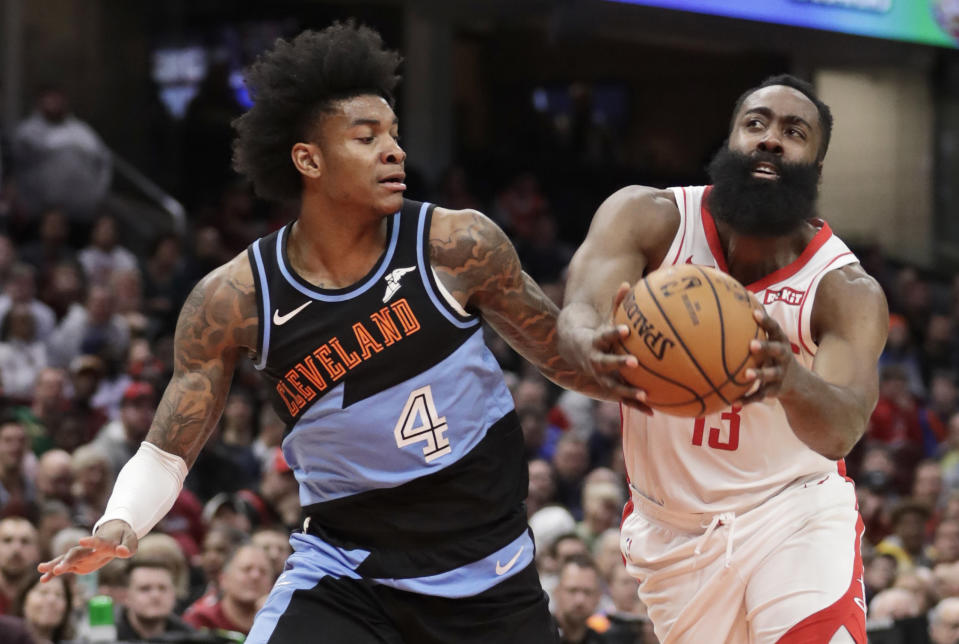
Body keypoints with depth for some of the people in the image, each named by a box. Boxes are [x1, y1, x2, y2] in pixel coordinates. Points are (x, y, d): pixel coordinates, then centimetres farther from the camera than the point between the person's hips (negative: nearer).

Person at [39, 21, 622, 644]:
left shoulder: (459, 246, -11)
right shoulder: (235, 299, -9)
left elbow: (563, 353, 3)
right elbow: (167, 452, -2)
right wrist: (118, 527, -21)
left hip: (488, 572, 1)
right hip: (344, 566, -1)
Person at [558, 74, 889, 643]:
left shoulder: (847, 291, -17)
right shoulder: (647, 219, -14)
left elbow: (842, 429, -35)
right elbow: (579, 313, -32)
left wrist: (790, 379, -60)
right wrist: (591, 347, -59)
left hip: (796, 508, -2)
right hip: (671, 527, 2)